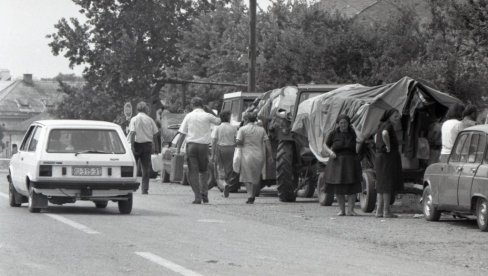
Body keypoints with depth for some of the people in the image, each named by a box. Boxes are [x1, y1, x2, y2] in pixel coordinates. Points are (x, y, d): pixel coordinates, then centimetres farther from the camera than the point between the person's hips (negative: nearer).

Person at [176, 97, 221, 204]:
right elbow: (218, 121, 20)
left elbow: (182, 134, 1)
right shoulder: (207, 116, 0)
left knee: (193, 172, 2)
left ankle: (198, 197, -5)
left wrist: (178, 149, 4)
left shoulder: (189, 116, 2)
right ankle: (204, 194, 5)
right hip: (204, 146, 1)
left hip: (191, 145, -1)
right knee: (203, 171, 17)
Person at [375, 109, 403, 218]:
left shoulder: (381, 125, 16)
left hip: (379, 156, 9)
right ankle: (386, 211, -7)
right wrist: (388, 146, -22)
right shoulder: (388, 125, -12)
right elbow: (385, 134, -34)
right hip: (389, 156, -9)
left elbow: (376, 138, 32)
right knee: (388, 184, -6)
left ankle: (379, 210, 12)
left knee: (381, 185, 12)